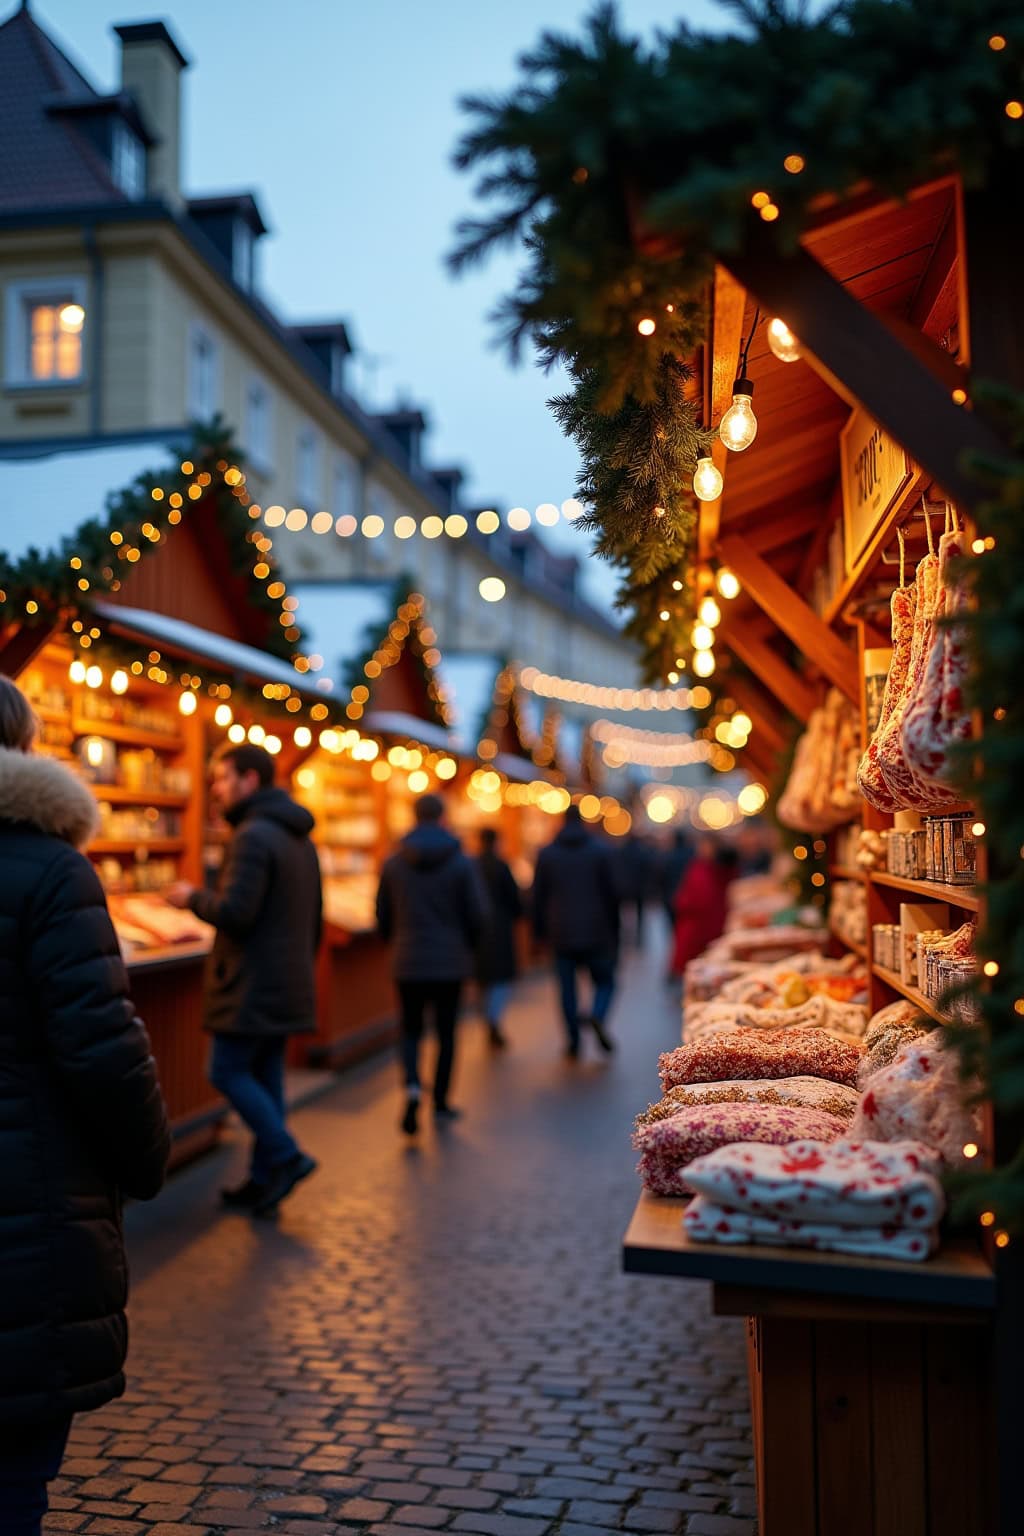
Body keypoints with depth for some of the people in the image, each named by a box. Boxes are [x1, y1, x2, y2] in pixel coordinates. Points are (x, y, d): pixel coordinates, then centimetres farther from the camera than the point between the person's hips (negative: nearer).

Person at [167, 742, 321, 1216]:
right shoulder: (300, 839, 16)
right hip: (288, 985, 9)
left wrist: (192, 898, -6)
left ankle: (286, 1157, -4)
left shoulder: (254, 835, -16)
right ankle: (264, 1180, 17)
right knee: (264, 1077, 12)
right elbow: (313, 921, 22)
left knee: (228, 1071, 0)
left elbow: (234, 912, -24)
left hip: (252, 986, -9)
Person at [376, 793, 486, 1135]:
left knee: (410, 1030, 12)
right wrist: (470, 947, 13)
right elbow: (476, 914, -6)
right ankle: (440, 1102, 18)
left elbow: (382, 914, 4)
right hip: (450, 962, -1)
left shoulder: (393, 863, -1)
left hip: (408, 962, 1)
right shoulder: (461, 863, -6)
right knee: (446, 1032, 12)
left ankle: (412, 1087, -12)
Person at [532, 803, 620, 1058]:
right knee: (604, 981, 10)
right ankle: (597, 1017, -17)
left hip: (562, 934, 1)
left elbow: (538, 896, 4)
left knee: (567, 988, 9)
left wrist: (540, 931, 11)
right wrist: (614, 932, 7)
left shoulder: (547, 854, 3)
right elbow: (611, 894, 0)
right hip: (595, 933, -1)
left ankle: (573, 1041, 6)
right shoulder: (599, 851, -1)